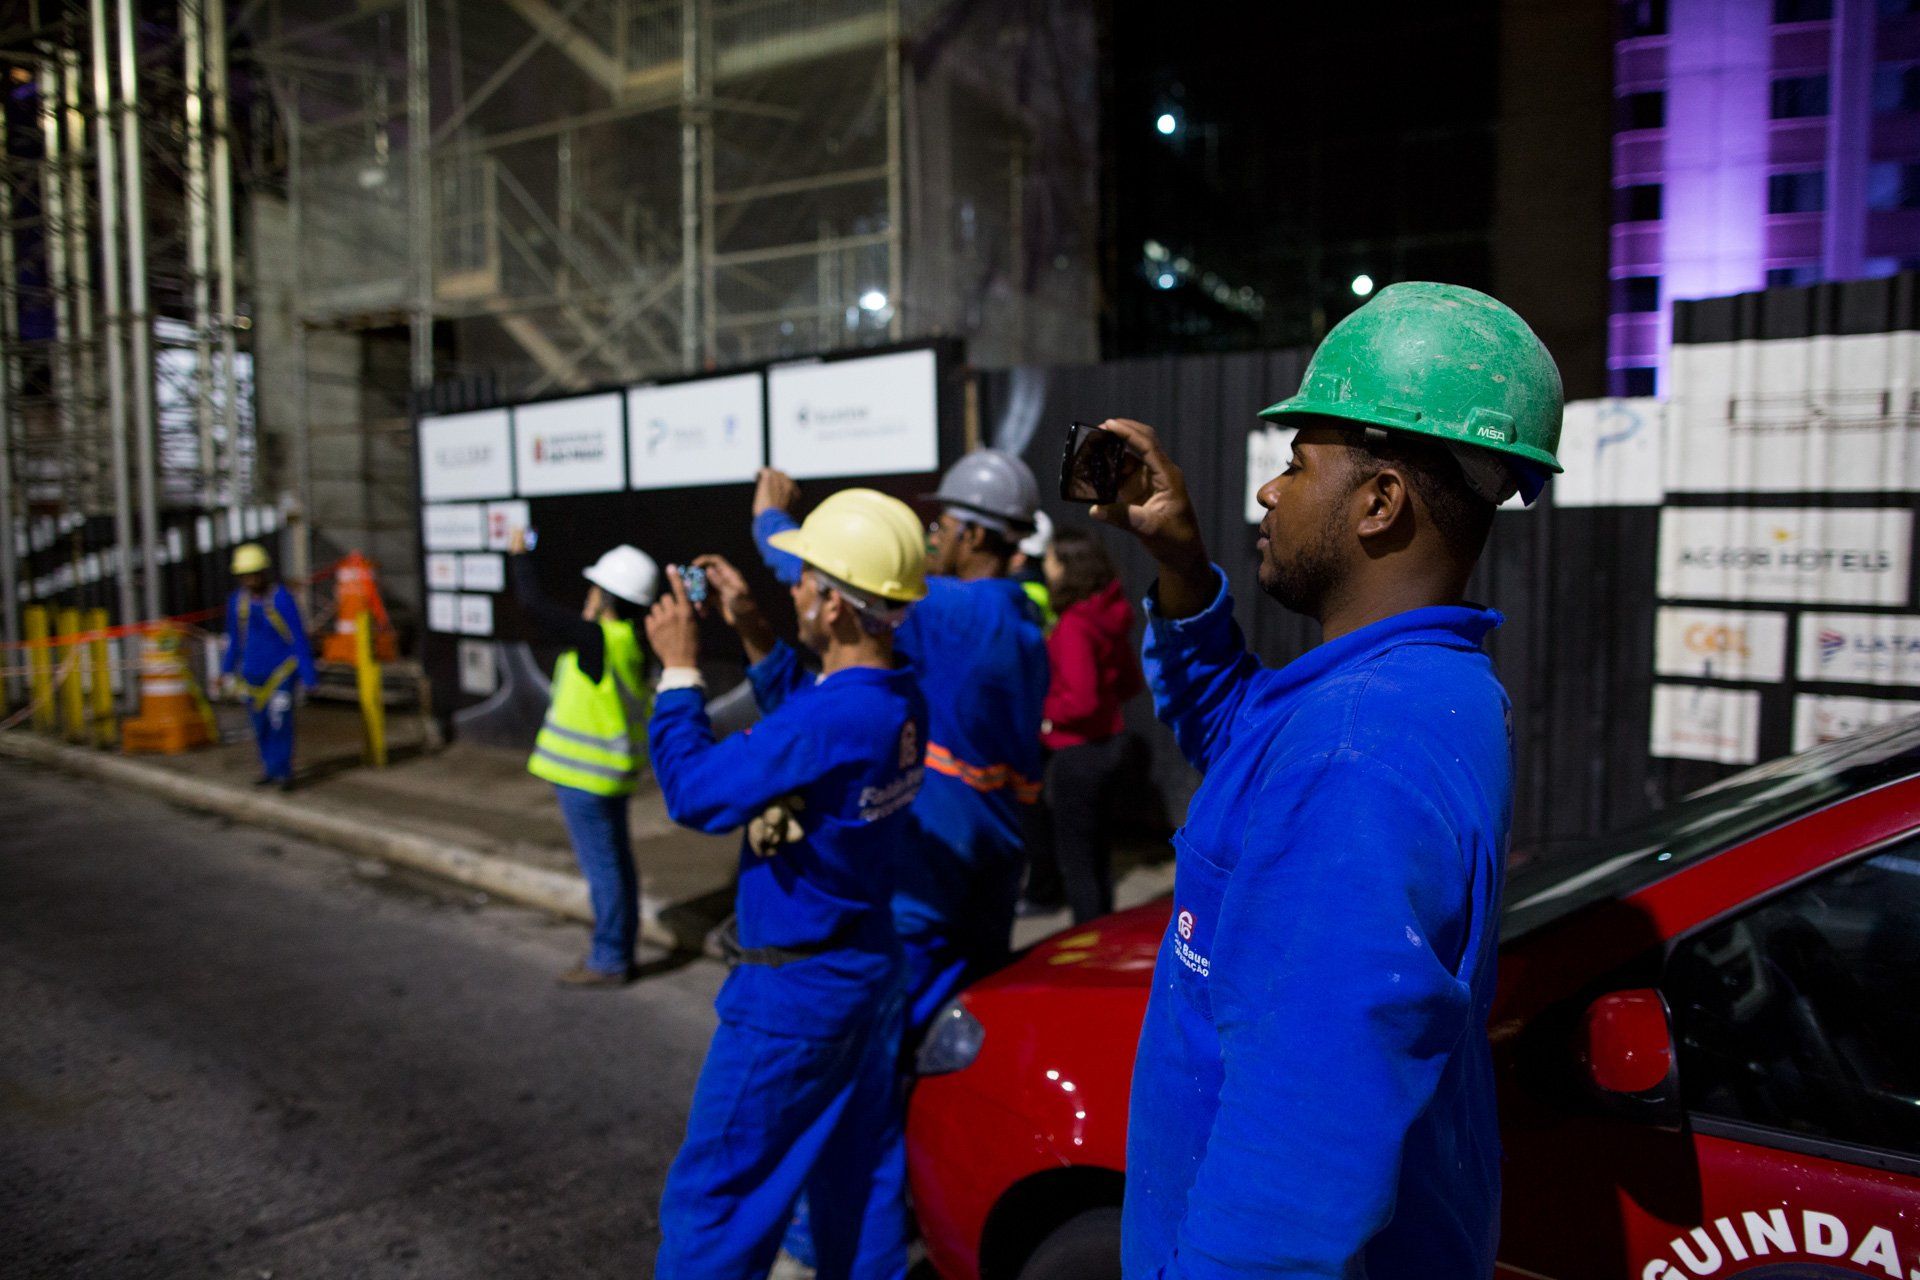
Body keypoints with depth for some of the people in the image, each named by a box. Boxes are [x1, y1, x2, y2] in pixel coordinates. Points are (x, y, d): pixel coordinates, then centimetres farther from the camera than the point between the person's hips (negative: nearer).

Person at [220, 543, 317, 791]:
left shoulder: (282, 598, -14)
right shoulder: (237, 600, 0)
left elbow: (298, 638, -12)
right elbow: (235, 638, 14)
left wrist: (308, 674, -12)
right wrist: (228, 669, 20)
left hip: (282, 668, -5)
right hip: (252, 672, 5)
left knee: (280, 719, -14)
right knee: (260, 724, 11)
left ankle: (283, 771, -5)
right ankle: (270, 768, 26)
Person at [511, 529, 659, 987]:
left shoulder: (596, 638, -19)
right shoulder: (629, 643, 6)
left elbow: (534, 605, -14)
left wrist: (519, 555, 0)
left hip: (585, 775, -9)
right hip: (609, 772, 9)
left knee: (603, 867, -1)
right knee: (616, 864, 15)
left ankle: (608, 962, 8)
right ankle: (619, 952, 26)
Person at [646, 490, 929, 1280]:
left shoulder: (831, 719, -30)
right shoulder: (899, 701, -4)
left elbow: (694, 792, -19)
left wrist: (678, 670, -9)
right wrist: (755, 638, 9)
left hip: (793, 994, -8)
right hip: (869, 975, 9)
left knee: (710, 1201, 7)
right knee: (864, 1179, 21)